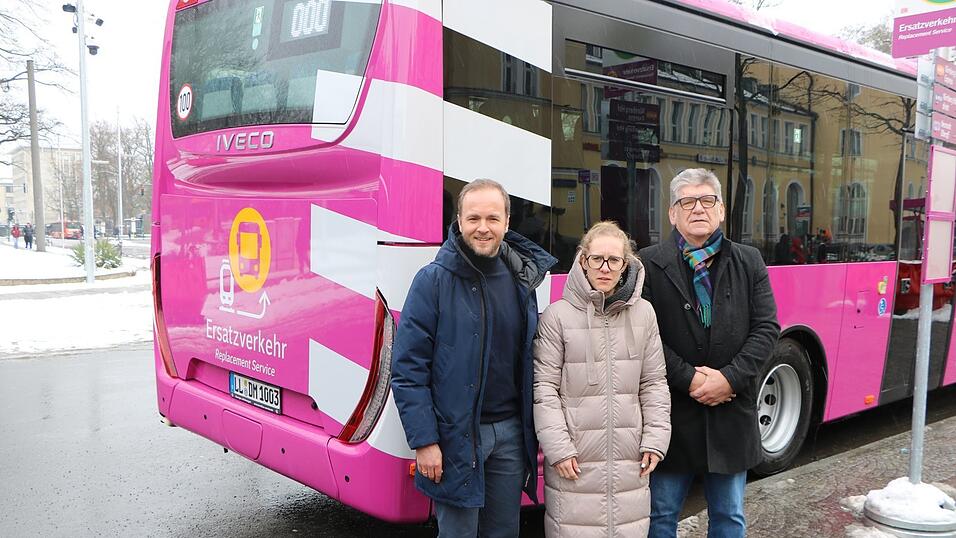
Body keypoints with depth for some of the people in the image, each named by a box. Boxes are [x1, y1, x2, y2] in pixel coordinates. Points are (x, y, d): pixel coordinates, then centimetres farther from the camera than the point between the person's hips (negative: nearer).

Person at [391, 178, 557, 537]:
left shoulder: (521, 279, 6)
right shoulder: (434, 279, -10)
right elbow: (407, 367, -12)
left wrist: (534, 431, 12)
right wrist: (423, 440, -15)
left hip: (511, 431, 5)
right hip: (457, 436, -5)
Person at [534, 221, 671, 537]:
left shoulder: (643, 313, 6)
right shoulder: (557, 315, -4)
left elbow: (654, 383, 9)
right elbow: (544, 387, -5)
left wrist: (655, 440, 3)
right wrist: (558, 448, -10)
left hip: (629, 460, 3)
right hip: (576, 458, -3)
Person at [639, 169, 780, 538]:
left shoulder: (749, 262, 7)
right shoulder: (649, 264, -4)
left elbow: (766, 328, 0)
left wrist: (730, 378, -12)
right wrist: (688, 379, -16)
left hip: (732, 414, 3)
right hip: (671, 414, -3)